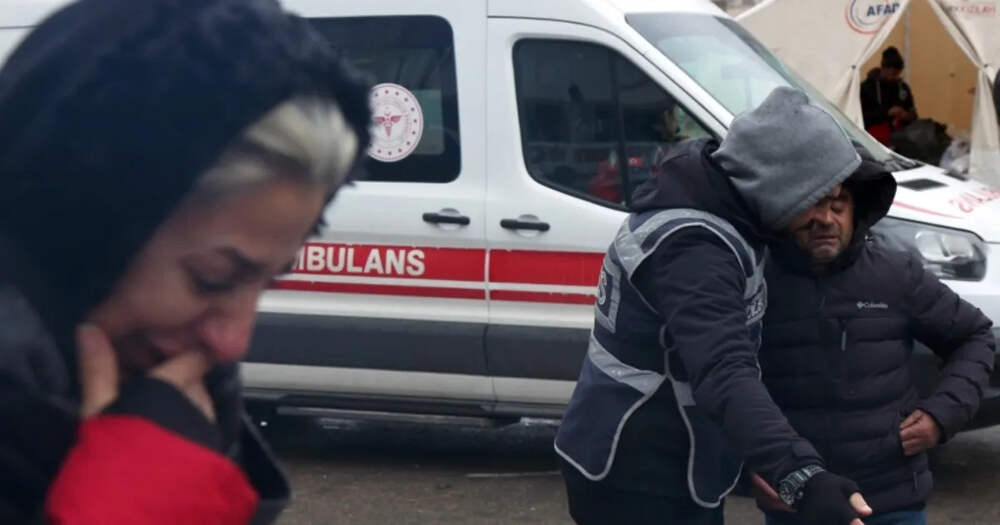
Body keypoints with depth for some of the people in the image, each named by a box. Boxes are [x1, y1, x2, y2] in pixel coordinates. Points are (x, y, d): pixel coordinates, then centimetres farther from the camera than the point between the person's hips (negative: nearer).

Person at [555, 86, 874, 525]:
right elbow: (724, 377, -44)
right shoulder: (694, 249, -29)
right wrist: (802, 477, -56)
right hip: (640, 481, -10)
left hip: (651, 465, 10)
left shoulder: (702, 190, 1)